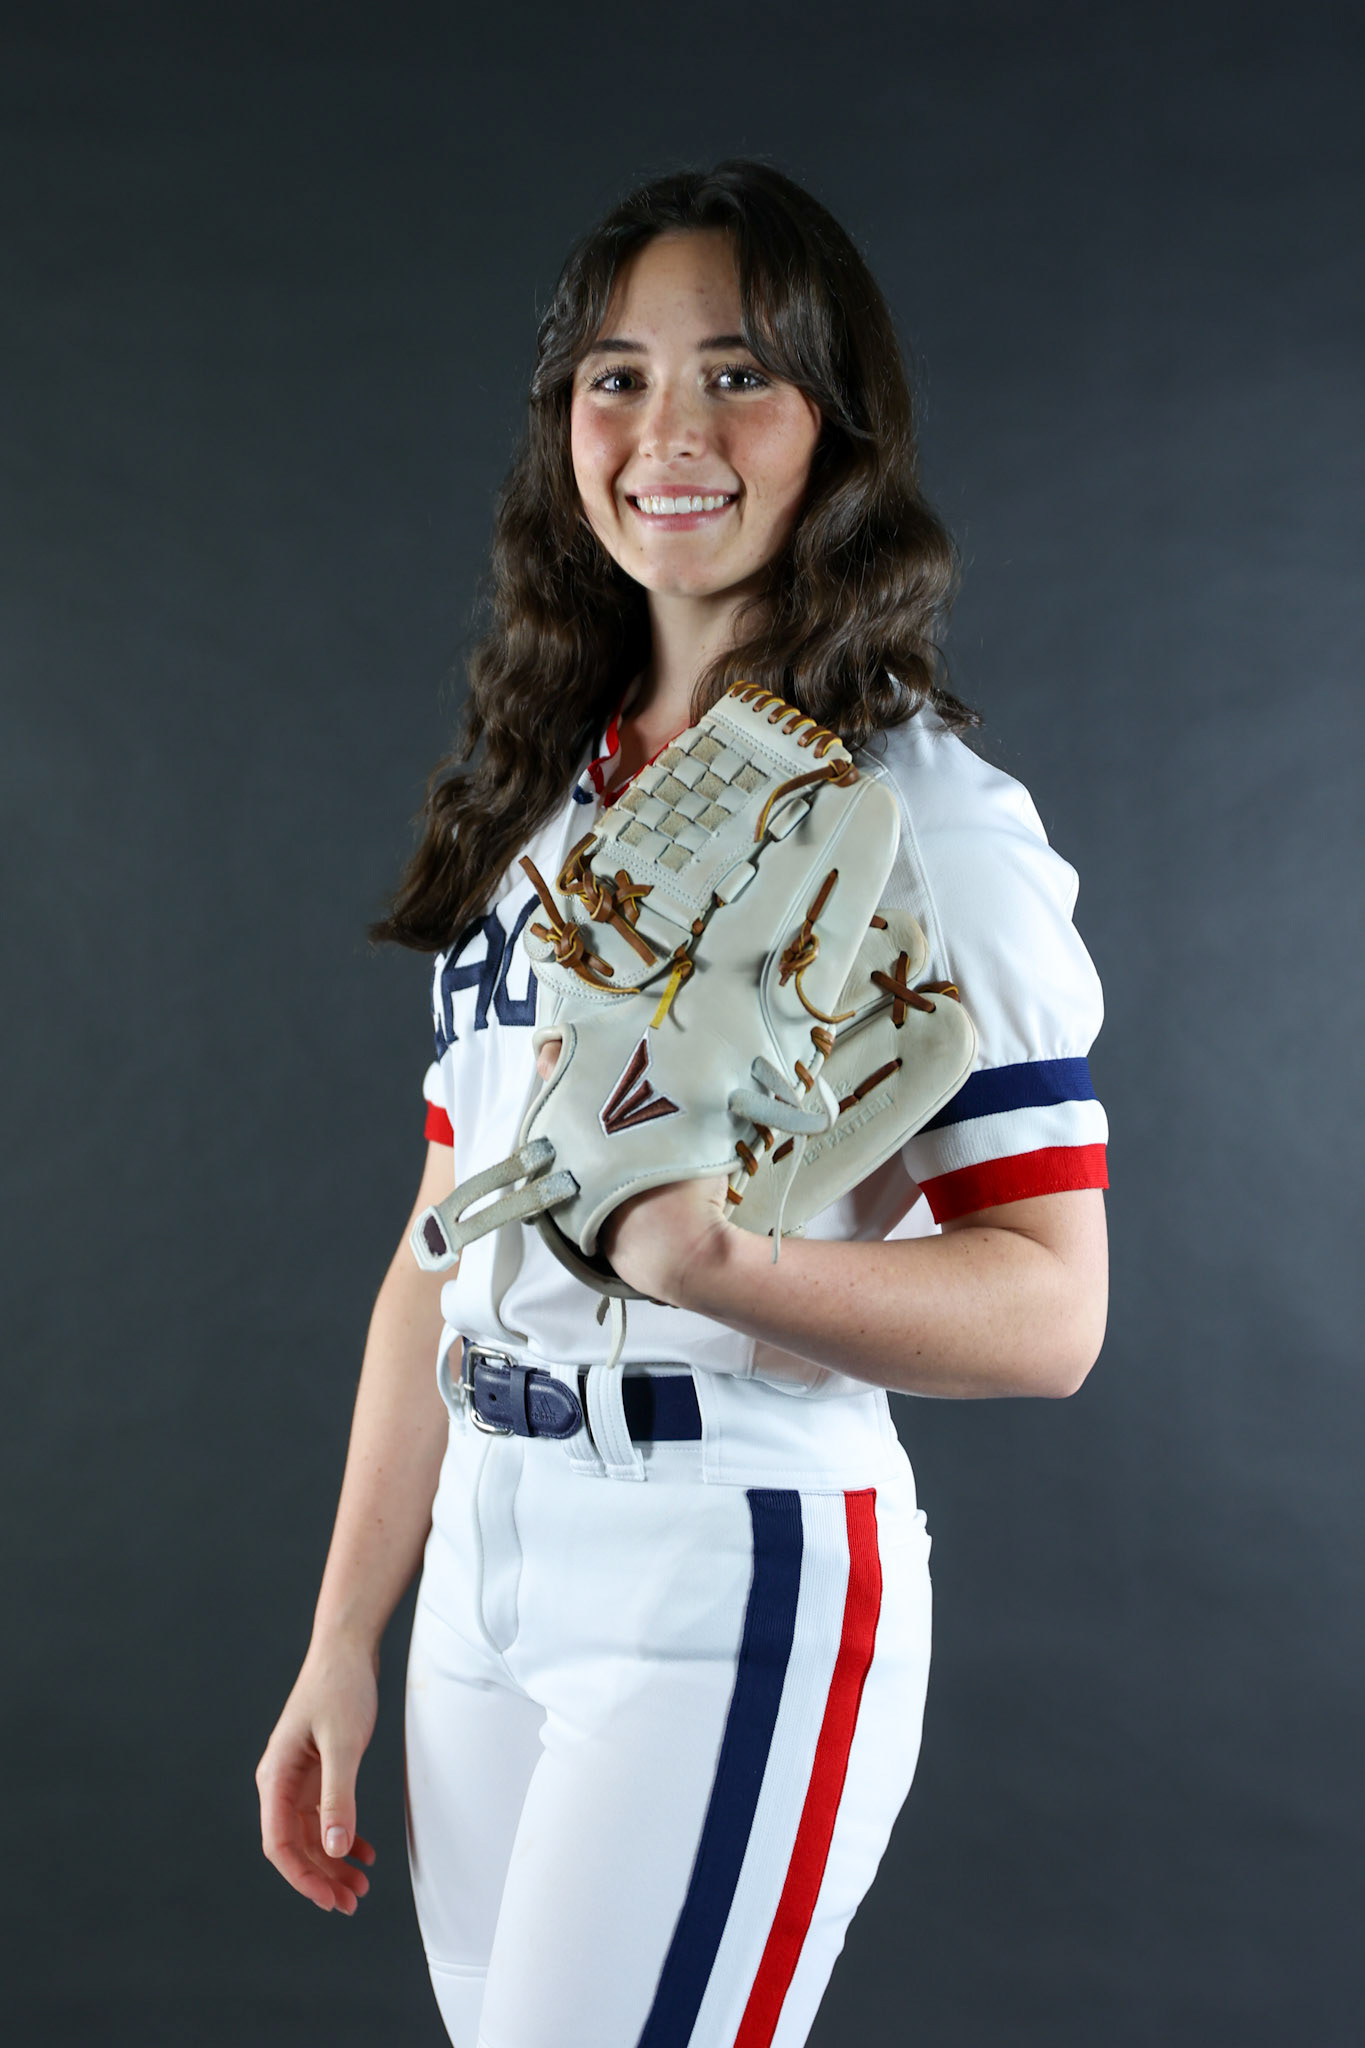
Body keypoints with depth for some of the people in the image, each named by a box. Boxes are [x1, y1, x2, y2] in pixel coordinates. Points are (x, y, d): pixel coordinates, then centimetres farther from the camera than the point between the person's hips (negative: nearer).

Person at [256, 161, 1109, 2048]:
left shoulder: (929, 816, -8)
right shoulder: (538, 801, 11)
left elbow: (1049, 1308, -14)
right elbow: (443, 1256, 12)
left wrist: (713, 1260, -31)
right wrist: (342, 1648, 11)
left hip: (741, 1579, -6)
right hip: (485, 1568, 6)